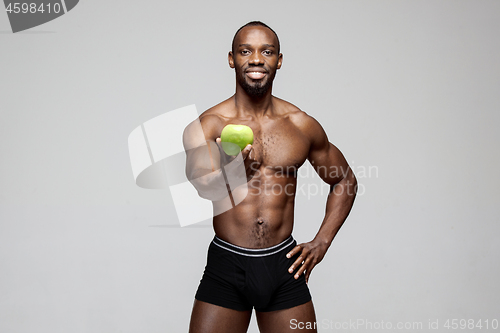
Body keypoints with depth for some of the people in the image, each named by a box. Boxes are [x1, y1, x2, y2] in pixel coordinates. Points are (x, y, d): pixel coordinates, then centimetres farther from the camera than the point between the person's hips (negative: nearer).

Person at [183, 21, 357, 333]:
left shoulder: (302, 126, 3)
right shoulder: (207, 125, -5)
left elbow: (345, 181, 16)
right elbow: (198, 186, -22)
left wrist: (322, 242, 6)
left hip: (284, 268, 2)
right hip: (226, 269, -2)